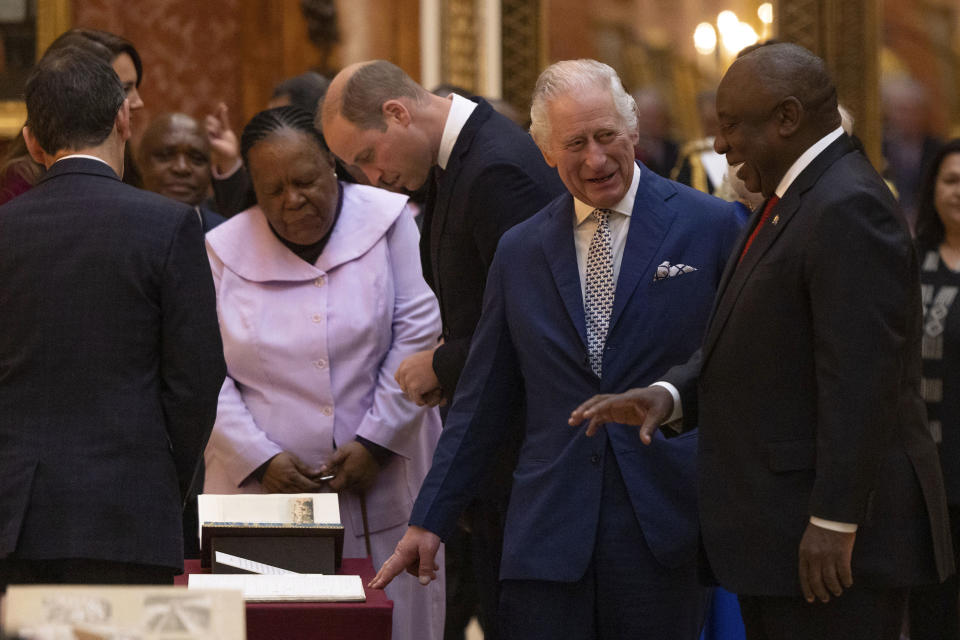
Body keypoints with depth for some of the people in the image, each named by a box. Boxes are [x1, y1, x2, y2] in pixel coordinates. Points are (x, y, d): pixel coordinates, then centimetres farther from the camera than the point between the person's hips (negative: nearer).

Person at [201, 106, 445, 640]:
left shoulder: (387, 221, 0)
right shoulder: (225, 251, 3)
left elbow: (419, 335, -2)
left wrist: (375, 442, -8)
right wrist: (261, 460, -11)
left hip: (380, 487, 0)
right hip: (265, 493, 0)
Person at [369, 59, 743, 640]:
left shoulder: (711, 227, 1)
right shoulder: (520, 253, 12)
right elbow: (483, 403, 16)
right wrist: (429, 521, 12)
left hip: (665, 525, -3)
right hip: (548, 538, 3)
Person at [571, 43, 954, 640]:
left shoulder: (848, 209, -17)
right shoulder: (795, 200, 17)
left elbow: (860, 379, -23)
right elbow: (744, 338, 17)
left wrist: (833, 522, -23)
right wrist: (673, 393, -1)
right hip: (779, 531, 10)